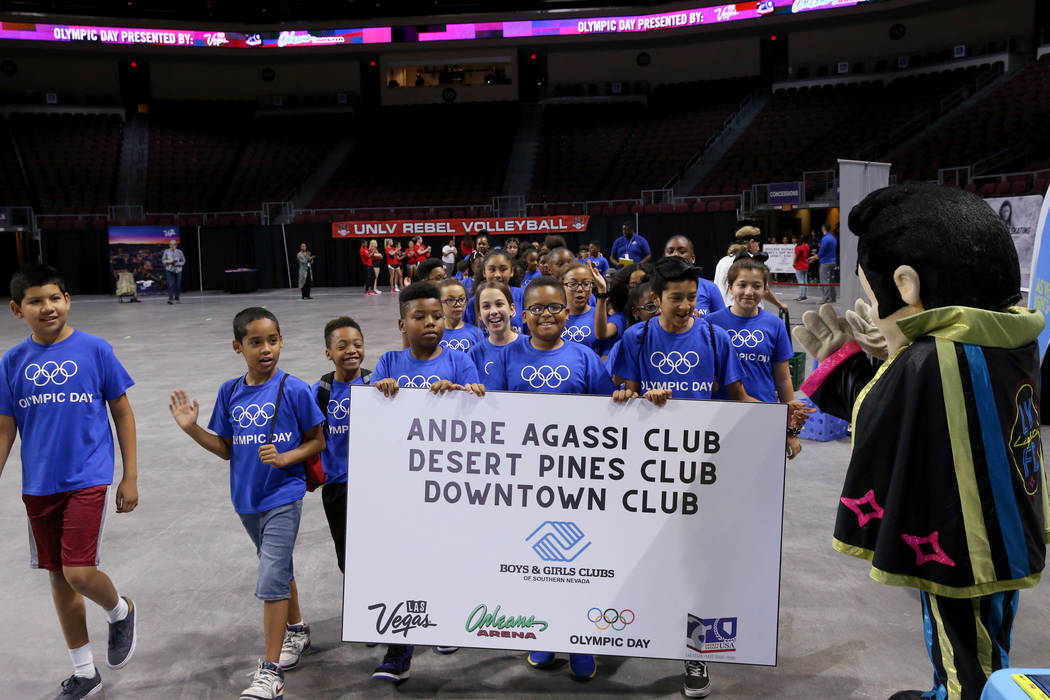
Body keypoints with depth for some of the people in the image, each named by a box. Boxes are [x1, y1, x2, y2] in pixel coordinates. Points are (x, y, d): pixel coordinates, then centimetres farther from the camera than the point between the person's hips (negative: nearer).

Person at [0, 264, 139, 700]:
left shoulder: (95, 350, -6)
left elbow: (122, 414, -1)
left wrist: (130, 477, -2)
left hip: (87, 479, -4)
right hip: (38, 486, 4)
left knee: (79, 573, -12)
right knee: (58, 577, 12)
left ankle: (121, 612, 23)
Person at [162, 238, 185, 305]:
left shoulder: (179, 252, 0)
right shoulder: (166, 251, 0)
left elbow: (183, 261, 7)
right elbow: (163, 260, 5)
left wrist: (178, 263, -13)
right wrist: (168, 261, -14)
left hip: (178, 270, 2)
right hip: (169, 270, -2)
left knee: (178, 285, 4)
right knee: (171, 284, -15)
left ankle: (177, 299, 18)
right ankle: (170, 299, -21)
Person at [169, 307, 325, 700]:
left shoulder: (294, 390, -12)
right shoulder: (230, 392, 1)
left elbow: (317, 441, -5)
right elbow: (226, 449, 6)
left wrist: (285, 458, -20)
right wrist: (191, 428, -6)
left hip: (283, 497, -5)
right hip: (247, 500, 5)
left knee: (271, 579, -10)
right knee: (278, 568, 22)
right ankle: (296, 631, 44)